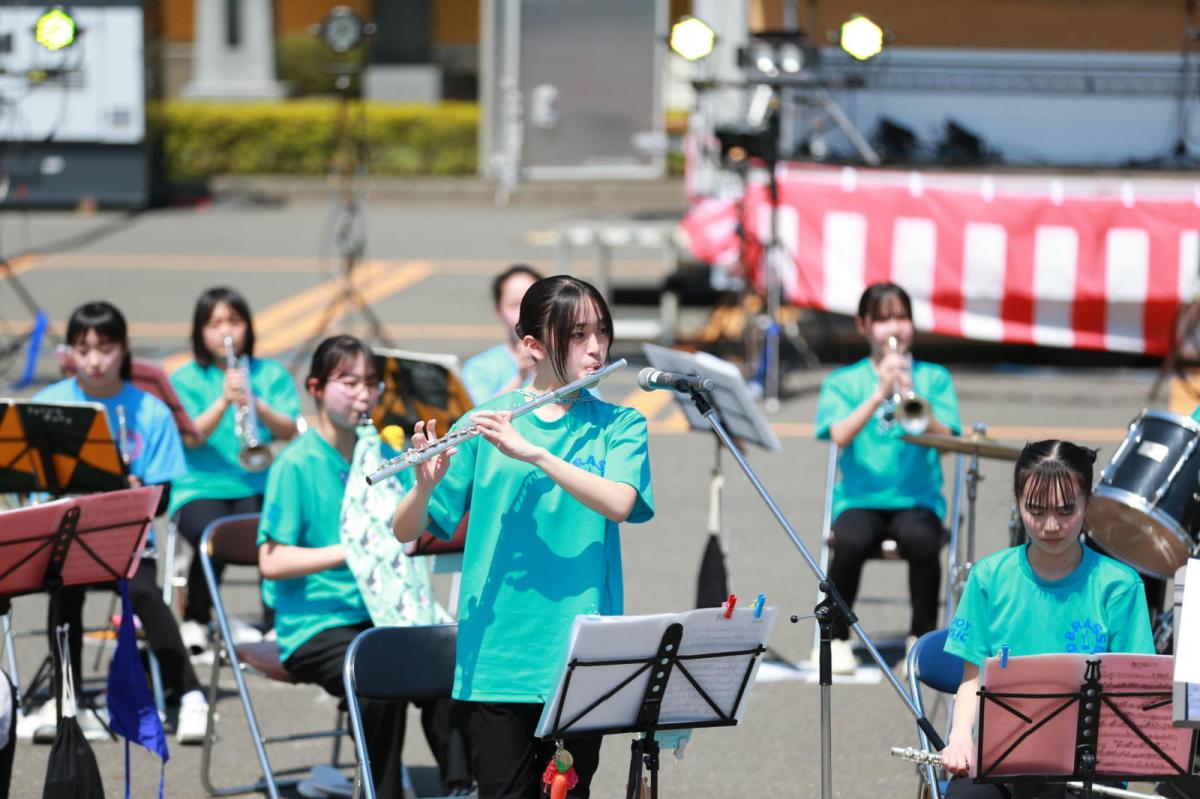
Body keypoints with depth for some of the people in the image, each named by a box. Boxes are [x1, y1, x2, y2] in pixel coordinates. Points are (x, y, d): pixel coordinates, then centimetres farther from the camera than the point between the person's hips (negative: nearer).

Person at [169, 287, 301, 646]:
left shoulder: (271, 374, 13)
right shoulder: (186, 379, 8)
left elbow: (288, 431, 0)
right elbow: (190, 438, -7)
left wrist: (255, 405, -17)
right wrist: (224, 402, -20)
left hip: (259, 485, 1)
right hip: (202, 486, -1)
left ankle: (276, 620, -13)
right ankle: (195, 620, -6)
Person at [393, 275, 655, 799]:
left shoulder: (619, 425, 6)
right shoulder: (484, 423, 4)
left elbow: (619, 503, -15)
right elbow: (406, 531, 2)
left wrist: (530, 452, -25)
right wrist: (427, 483, -21)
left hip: (579, 655, 0)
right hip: (494, 656, 0)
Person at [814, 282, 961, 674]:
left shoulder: (933, 378, 10)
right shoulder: (842, 382, 9)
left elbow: (944, 438, -5)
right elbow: (841, 436, -9)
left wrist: (911, 395, -19)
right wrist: (879, 394, -19)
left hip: (916, 499, 0)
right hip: (860, 498, 0)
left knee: (921, 539, -34)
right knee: (852, 541, -34)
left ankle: (922, 638, -11)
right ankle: (835, 638, -9)